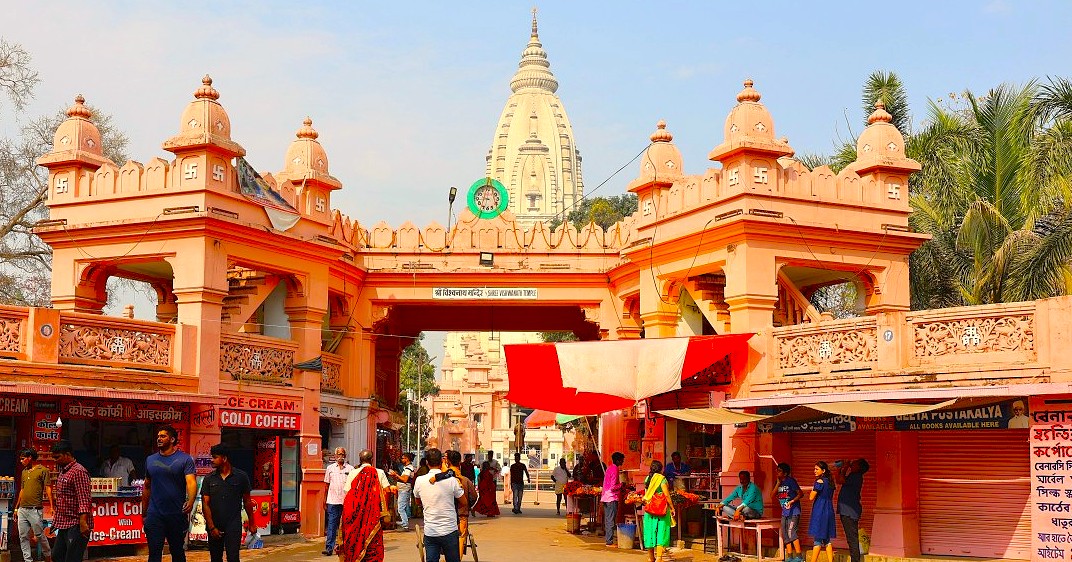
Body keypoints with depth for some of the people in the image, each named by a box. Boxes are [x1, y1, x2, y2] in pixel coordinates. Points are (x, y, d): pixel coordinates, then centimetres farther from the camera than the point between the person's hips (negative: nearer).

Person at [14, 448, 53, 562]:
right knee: (23, 537, 4)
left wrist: (52, 506, -15)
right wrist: (16, 508, 22)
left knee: (39, 535, -3)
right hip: (22, 509, 7)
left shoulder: (43, 470, -2)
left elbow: (47, 488, -7)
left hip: (34, 509, -7)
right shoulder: (24, 472, 18)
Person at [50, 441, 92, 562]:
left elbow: (84, 499, -21)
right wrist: (55, 522, 24)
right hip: (64, 525, 10)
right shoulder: (62, 472, 18)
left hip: (76, 525, -10)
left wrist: (83, 521, -28)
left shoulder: (78, 472, -14)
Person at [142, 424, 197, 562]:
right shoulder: (150, 460, 10)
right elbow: (147, 487, 15)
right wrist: (144, 513, 13)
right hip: (154, 515, 2)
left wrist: (190, 501, -35)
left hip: (177, 514, -2)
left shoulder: (185, 459, -3)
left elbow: (191, 482, -16)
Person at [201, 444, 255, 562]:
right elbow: (205, 504, 0)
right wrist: (211, 527, -8)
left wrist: (251, 523, 10)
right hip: (214, 527, 3)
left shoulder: (241, 476, 0)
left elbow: (247, 501, 7)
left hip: (234, 526, -3)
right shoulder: (209, 479, 3)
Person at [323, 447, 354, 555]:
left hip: (347, 501, 0)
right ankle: (329, 548, -5)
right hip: (333, 501, 1)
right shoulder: (330, 468, 9)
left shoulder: (350, 468, 5)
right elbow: (327, 485, 12)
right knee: (331, 525, -3)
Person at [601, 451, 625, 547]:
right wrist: (621, 485, -6)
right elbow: (613, 487, -19)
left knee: (608, 520, 12)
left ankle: (608, 540, 16)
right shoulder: (615, 470, -15)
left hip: (606, 497, 10)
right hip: (612, 498, -10)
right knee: (611, 521, -6)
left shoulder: (609, 468, 14)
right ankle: (610, 542, -5)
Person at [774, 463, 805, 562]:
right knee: (785, 535, 7)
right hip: (784, 512, 8)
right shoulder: (779, 482, 9)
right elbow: (773, 495, 0)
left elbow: (801, 494, -12)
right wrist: (778, 483, -7)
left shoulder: (791, 481, -11)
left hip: (793, 511, -8)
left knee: (792, 532, -16)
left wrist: (792, 501, -24)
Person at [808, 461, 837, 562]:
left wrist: (813, 488, 3)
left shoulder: (820, 481, -12)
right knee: (827, 539, 11)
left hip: (819, 512, -8)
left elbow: (811, 497, -12)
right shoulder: (830, 481, 11)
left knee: (818, 539, -5)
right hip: (829, 511, 8)